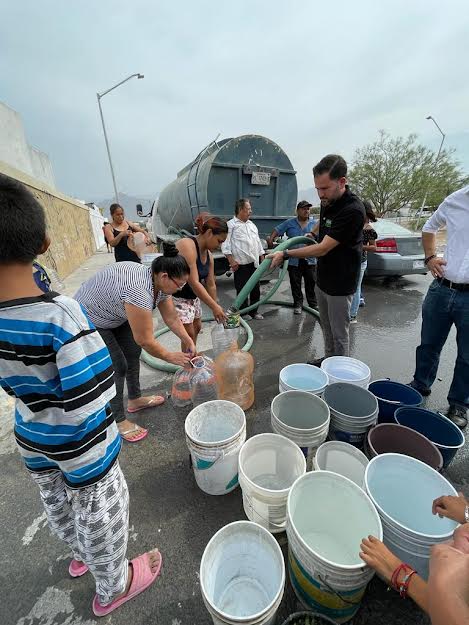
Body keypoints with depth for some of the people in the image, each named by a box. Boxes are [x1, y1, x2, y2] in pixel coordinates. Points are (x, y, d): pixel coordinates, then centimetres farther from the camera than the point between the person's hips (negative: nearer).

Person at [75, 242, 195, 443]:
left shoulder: (160, 283, -12)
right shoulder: (139, 291, -39)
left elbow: (171, 318, -1)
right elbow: (145, 340, -31)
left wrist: (188, 340, -5)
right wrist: (170, 357, -18)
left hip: (114, 315, 9)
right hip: (90, 320, -9)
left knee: (133, 352, 12)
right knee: (117, 367, -6)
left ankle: (135, 400, 31)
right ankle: (119, 421, 13)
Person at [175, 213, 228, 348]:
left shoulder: (208, 254, 2)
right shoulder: (188, 246, -26)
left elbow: (211, 284, 6)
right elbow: (193, 282, -31)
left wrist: (216, 308, 7)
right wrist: (214, 307, -29)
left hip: (192, 296, 10)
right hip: (175, 295, -9)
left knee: (197, 327, 20)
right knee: (189, 334, -7)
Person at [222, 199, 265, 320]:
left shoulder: (251, 224, 20)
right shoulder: (231, 225, -2)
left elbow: (258, 242, 23)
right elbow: (226, 244, -9)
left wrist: (262, 258, 17)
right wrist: (231, 260, -16)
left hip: (254, 263, 7)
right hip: (240, 264, -6)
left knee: (256, 288, 10)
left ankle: (254, 311, 23)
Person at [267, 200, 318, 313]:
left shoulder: (315, 223, 5)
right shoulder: (289, 223, 4)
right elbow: (277, 230, 3)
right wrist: (271, 238, -15)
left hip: (310, 260, 1)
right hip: (294, 260, 0)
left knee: (311, 284, 8)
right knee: (295, 285, 8)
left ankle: (313, 304, 23)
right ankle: (297, 305, 21)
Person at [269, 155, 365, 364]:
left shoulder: (353, 210, -25)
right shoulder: (327, 202, 2)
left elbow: (322, 249, -26)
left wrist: (285, 254, -22)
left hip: (340, 284, -8)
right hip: (322, 280, 9)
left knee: (339, 333, 7)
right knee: (326, 328, 22)